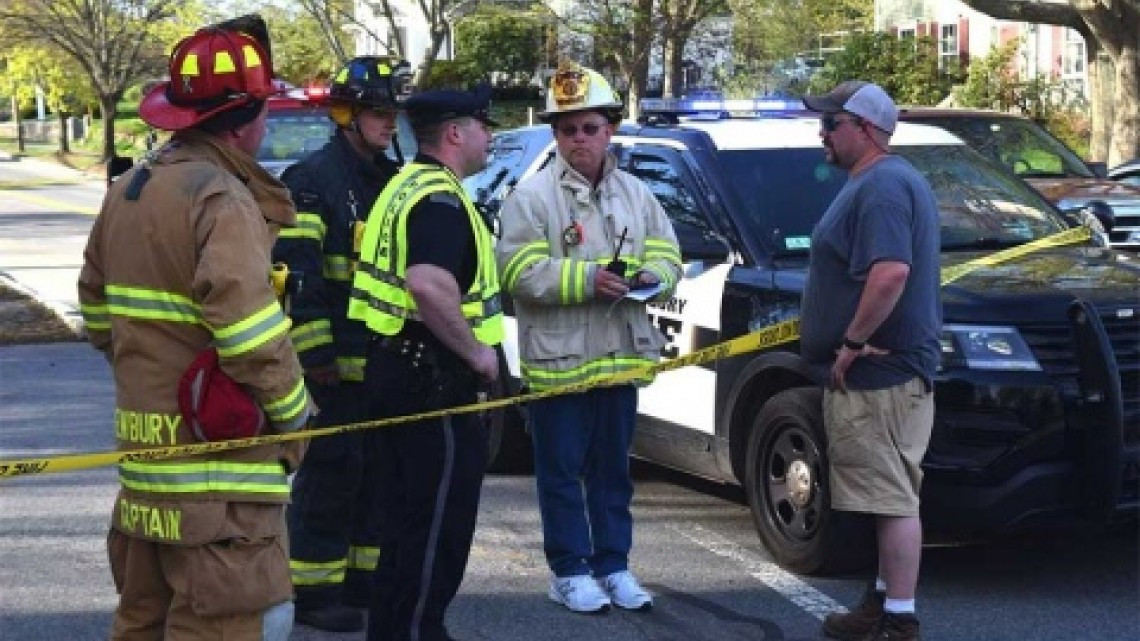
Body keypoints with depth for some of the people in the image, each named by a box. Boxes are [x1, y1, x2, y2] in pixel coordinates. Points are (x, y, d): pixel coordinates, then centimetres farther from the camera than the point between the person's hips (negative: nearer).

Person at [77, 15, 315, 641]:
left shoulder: (128, 189, 12)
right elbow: (249, 329, -25)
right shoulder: (222, 197, -17)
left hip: (145, 443, 9)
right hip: (216, 445, -9)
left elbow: (96, 306, 19)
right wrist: (292, 409, -12)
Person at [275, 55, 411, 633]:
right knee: (329, 478, -4)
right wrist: (317, 354, -21)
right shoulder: (312, 179, -12)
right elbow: (294, 274, -18)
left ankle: (365, 581, 25)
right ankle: (314, 594, 5)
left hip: (388, 363, 8)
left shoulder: (393, 181, 15)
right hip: (335, 363, -8)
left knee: (379, 475, 14)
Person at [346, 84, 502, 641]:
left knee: (405, 520, 19)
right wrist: (476, 350, -22)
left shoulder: (404, 187, 15)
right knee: (438, 527, -2)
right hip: (432, 380, -10)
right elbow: (428, 285, -34)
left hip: (394, 369, 10)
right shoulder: (440, 198, -18)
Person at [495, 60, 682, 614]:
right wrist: (587, 279, -24)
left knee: (613, 469, 14)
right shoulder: (533, 196, -7)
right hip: (559, 360, -5)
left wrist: (650, 276, -11)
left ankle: (613, 564, 24)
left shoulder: (636, 194, 10)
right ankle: (570, 571, 12)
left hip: (620, 358, 5)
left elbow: (668, 257, 12)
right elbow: (521, 273, -15)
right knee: (563, 471, 3)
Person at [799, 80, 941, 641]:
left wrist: (852, 341, -22)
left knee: (892, 498, -6)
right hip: (884, 370, 11)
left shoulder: (881, 186, -17)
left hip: (877, 373, -11)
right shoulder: (890, 180, 18)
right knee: (889, 496, 17)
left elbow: (891, 273, -31)